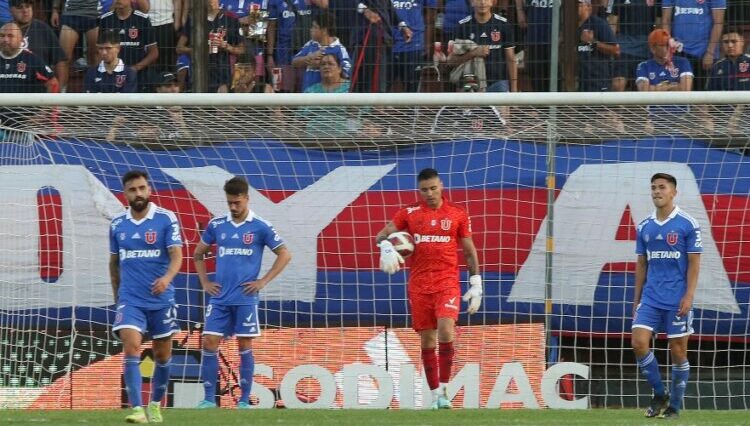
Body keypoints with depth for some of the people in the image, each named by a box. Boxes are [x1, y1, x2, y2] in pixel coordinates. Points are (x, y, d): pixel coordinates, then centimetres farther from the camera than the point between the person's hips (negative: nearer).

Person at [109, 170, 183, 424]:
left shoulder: (166, 219, -5)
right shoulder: (117, 224, 5)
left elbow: (176, 255, -14)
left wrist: (167, 277, -33)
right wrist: (116, 295, 18)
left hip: (161, 299, -1)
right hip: (130, 300, 1)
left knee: (162, 355, 10)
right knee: (131, 349, -17)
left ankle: (156, 405, 30)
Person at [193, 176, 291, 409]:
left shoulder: (260, 227, -2)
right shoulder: (217, 225, 7)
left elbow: (284, 255, 1)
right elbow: (198, 254, 20)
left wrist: (263, 281, -5)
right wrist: (205, 282, 9)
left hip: (245, 297, -3)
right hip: (219, 297, 3)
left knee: (245, 346, 0)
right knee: (209, 343, -5)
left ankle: (244, 400, 7)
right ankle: (209, 398, 2)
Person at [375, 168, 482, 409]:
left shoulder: (457, 215, 6)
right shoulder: (409, 214, 8)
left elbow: (470, 251, 11)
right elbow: (382, 235, 6)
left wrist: (476, 284, 5)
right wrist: (386, 247, -17)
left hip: (447, 282, -2)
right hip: (419, 285, 2)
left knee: (446, 330, -21)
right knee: (427, 341, 3)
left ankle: (443, 390, -16)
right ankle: (435, 394, 11)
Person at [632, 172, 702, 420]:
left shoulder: (688, 225, -5)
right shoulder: (644, 227, 9)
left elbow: (694, 263, -5)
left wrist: (688, 296, -14)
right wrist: (637, 299, 12)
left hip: (677, 301, -4)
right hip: (650, 298, 4)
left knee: (678, 351, 1)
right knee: (639, 342, -10)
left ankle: (675, 406, 12)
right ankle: (659, 395, 6)